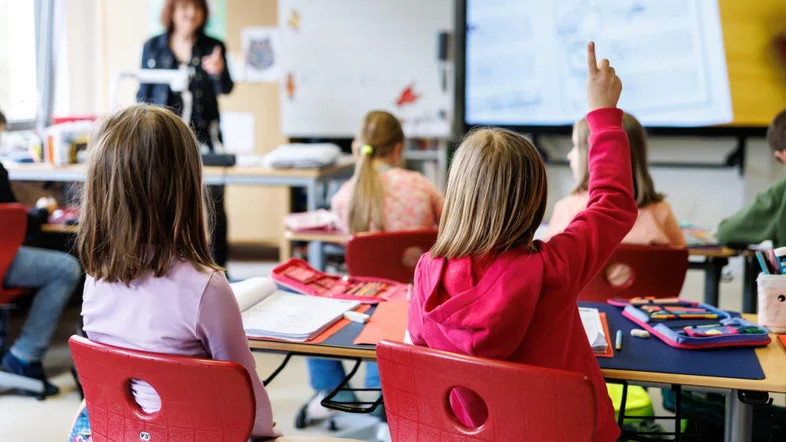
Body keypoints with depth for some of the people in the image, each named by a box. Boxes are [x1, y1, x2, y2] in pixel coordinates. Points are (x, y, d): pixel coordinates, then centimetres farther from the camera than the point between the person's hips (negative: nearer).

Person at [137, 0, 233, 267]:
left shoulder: (213, 47, 5)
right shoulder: (153, 47, 7)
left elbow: (225, 89, -6)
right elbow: (143, 94, 11)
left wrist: (218, 72, -28)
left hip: (203, 134, 0)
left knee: (212, 203, -2)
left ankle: (217, 267, 7)